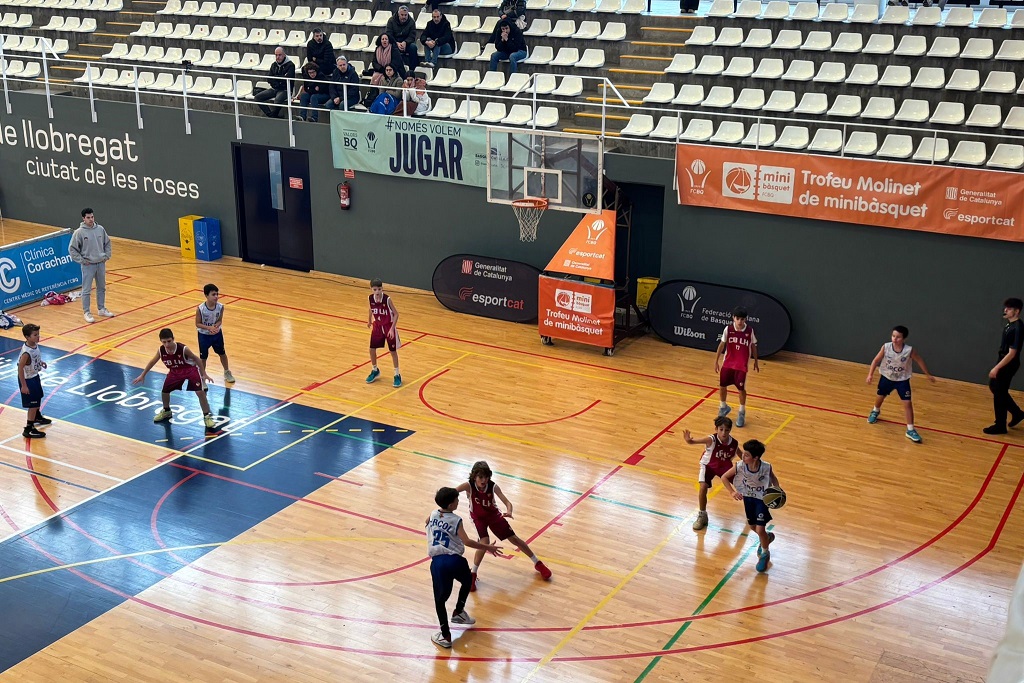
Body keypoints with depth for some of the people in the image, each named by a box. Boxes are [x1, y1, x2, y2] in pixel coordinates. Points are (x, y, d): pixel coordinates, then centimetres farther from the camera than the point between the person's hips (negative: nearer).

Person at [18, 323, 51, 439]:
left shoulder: (35, 345, -9)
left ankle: (37, 417, 54)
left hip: (35, 376, 9)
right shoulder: (26, 352, -33)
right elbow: (20, 368, -27)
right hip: (28, 380, -9)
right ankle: (28, 430, 11)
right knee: (33, 404, 0)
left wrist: (40, 362, 4)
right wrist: (23, 385, -23)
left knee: (38, 398, 29)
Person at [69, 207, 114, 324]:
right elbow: (72, 249, -8)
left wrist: (107, 255, 6)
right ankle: (87, 313, 9)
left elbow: (107, 243, 15)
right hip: (88, 265, -5)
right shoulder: (79, 232, -12)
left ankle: (101, 309, 30)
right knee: (86, 290, 0)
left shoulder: (100, 229, 0)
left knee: (102, 288, 16)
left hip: (101, 263, 5)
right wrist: (81, 260, -10)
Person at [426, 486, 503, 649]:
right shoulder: (456, 520, -4)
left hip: (437, 562, 2)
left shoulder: (433, 515, 10)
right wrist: (487, 547, -7)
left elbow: (427, 522, 35)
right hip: (455, 560, -2)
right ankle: (459, 612, 34)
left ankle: (445, 635, 5)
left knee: (440, 599, 9)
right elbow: (467, 541, -14)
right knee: (467, 582, 32)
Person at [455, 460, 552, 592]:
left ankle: (537, 563, 25)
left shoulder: (493, 486, -28)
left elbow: (507, 502, -30)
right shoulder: (469, 486, -32)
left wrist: (509, 512, -53)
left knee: (514, 538, 6)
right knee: (484, 542, -24)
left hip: (493, 514, 2)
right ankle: (473, 574, -3)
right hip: (478, 517, -2)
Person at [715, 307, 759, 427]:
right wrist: (716, 361, 2)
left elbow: (753, 347, 3)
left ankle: (742, 413, 22)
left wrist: (756, 362, 10)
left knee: (741, 389, 3)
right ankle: (723, 407, 35)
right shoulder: (728, 329, -10)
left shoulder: (750, 331, -11)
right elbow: (722, 345, -1)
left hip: (742, 366, -2)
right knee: (722, 386, 10)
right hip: (727, 363, 2)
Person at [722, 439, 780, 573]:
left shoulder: (766, 468, -28)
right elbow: (724, 477, -10)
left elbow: (773, 479, -5)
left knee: (760, 529, -8)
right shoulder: (739, 466, -25)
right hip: (747, 497, 3)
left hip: (762, 498, -3)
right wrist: (732, 492, -20)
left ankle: (765, 554, 20)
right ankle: (767, 537, 54)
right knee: (753, 527, 19)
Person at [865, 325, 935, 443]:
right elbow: (876, 360, -10)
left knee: (907, 403, -8)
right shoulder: (886, 347, -22)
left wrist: (928, 375, 2)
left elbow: (920, 361, -7)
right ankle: (875, 411, 56)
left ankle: (910, 430, 1)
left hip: (902, 380, -2)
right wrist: (870, 374, -19)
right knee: (880, 397, 22)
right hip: (886, 377, 2)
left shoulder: (909, 350, -25)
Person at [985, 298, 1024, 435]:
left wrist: (997, 368, -23)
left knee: (999, 394, 1)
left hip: (1008, 365, -10)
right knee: (994, 386, 20)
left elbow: (1012, 353, -25)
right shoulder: (1010, 324, 5)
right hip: (1003, 362, 10)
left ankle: (1000, 426, 15)